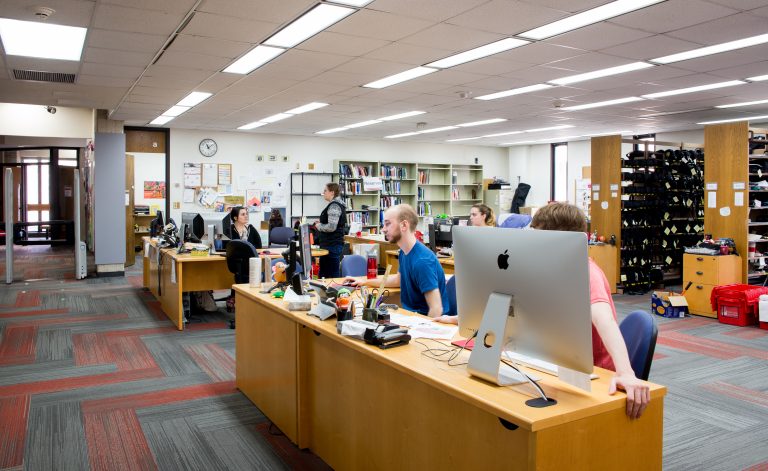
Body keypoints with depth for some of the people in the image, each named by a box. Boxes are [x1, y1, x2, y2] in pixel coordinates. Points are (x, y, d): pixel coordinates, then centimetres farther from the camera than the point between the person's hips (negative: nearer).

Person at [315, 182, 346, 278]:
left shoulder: (334, 206, -15)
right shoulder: (337, 205, 17)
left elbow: (331, 227, -24)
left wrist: (319, 226, -7)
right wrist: (321, 224, 14)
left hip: (331, 245, -11)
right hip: (333, 244, 11)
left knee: (333, 274, -7)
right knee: (323, 274, 15)